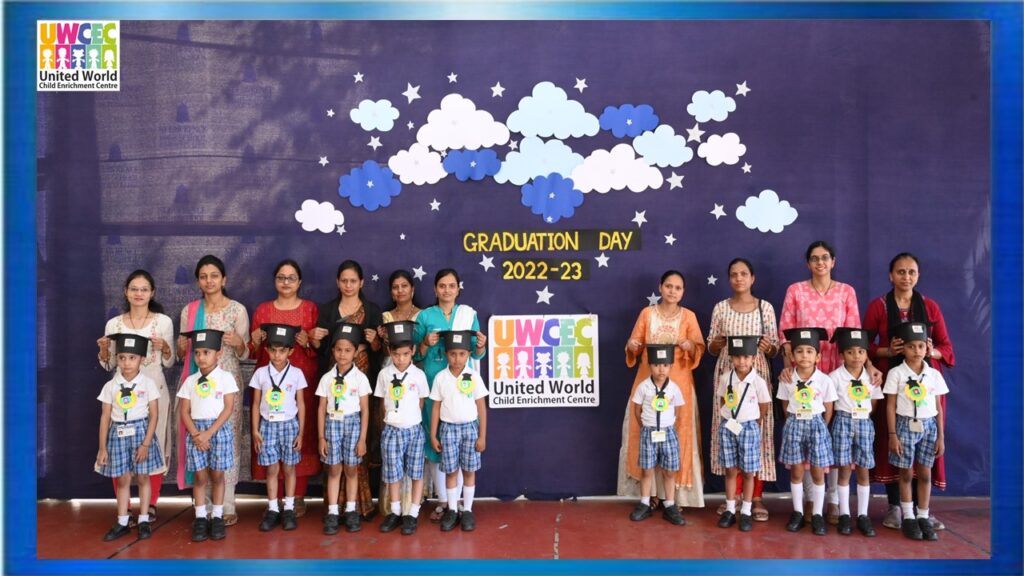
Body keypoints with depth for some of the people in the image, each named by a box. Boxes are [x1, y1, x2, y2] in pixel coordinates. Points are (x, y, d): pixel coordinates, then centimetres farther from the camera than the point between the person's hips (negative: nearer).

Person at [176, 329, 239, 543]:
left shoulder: (226, 377, -3)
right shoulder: (190, 381, 6)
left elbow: (228, 409, -7)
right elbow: (185, 411, 4)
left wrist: (209, 433, -14)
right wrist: (196, 434, -11)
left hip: (219, 429, -2)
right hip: (196, 431, 2)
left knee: (217, 475, 4)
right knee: (200, 477, 4)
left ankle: (217, 517, 15)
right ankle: (200, 518, 13)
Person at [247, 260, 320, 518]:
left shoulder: (311, 308, 8)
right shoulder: (262, 310, 12)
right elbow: (253, 353, 11)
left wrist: (307, 343, -15)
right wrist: (256, 342, -10)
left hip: (302, 381, -1)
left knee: (301, 436, -3)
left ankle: (298, 497, 8)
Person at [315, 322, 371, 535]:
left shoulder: (360, 378, -3)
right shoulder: (326, 378, 1)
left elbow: (365, 410, -2)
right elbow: (322, 409, 4)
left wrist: (362, 439, -4)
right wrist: (321, 437, 0)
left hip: (352, 423, -1)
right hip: (332, 423, 1)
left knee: (351, 469, 6)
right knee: (333, 470, 4)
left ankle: (351, 511, 17)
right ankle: (332, 512, 11)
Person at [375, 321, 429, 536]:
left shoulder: (418, 375, -6)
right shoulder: (384, 374, -2)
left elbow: (421, 403, 2)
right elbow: (383, 402, 6)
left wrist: (410, 420, 4)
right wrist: (393, 419, 4)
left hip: (414, 429, -1)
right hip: (391, 430, 1)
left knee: (416, 472, 4)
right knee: (393, 473, 7)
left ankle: (412, 514, 15)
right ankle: (395, 512, 22)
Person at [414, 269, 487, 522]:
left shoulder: (469, 314, 7)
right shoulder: (425, 316, 5)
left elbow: (476, 354, 7)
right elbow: (416, 355, 5)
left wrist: (481, 346, -14)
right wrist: (426, 343, -14)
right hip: (433, 383, 0)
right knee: (434, 440, 1)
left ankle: (456, 499, 12)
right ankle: (442, 500, 13)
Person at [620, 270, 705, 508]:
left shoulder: (688, 316, 5)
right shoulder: (647, 313, 7)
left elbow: (699, 349, 1)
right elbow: (635, 346, 7)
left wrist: (689, 346, -20)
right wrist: (633, 347, -14)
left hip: (678, 380, -1)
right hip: (648, 378, 1)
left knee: (677, 433, -3)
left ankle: (675, 494, 5)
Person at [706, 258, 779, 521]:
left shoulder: (765, 307, 3)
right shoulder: (720, 308, 6)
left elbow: (774, 350, 4)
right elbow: (711, 348, 9)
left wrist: (769, 347, -18)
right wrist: (716, 344, -13)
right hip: (728, 375, 1)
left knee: (757, 431, -3)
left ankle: (756, 497, 6)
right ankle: (733, 493, 13)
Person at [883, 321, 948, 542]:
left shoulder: (934, 374, 4)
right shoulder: (896, 373, -4)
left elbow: (938, 407, 7)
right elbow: (890, 406, -3)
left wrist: (941, 437, 5)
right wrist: (892, 435, -7)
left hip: (928, 426, 3)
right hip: (905, 425, -2)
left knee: (925, 474, 7)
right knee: (906, 474, 4)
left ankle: (923, 518, 16)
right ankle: (908, 518, 14)